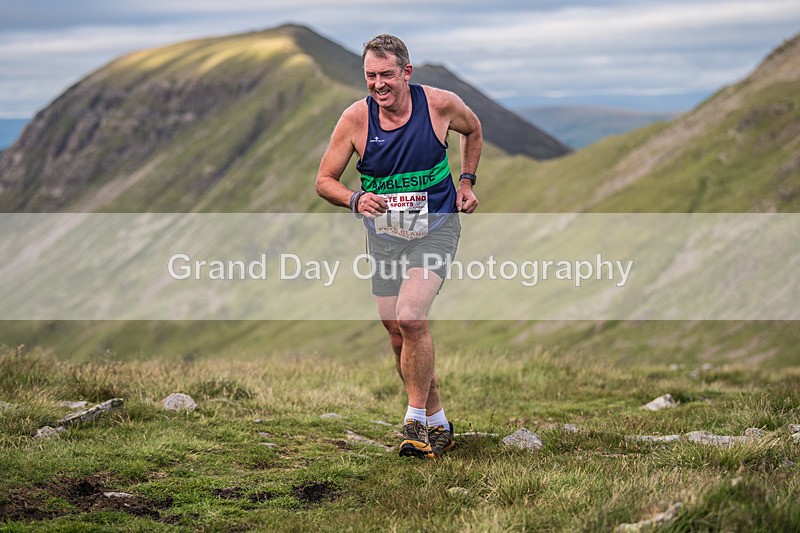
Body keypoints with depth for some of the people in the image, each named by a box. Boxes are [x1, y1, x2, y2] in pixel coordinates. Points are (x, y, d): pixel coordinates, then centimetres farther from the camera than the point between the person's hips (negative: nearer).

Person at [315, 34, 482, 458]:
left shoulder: (441, 104, -11)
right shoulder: (356, 118, -10)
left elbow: (472, 129, 14)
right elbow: (324, 180, -3)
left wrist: (467, 181, 7)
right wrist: (355, 199, -22)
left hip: (435, 228, -3)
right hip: (384, 234, 3)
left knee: (410, 319, -23)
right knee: (398, 335, 6)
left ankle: (416, 419, -9)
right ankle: (437, 423, 23)